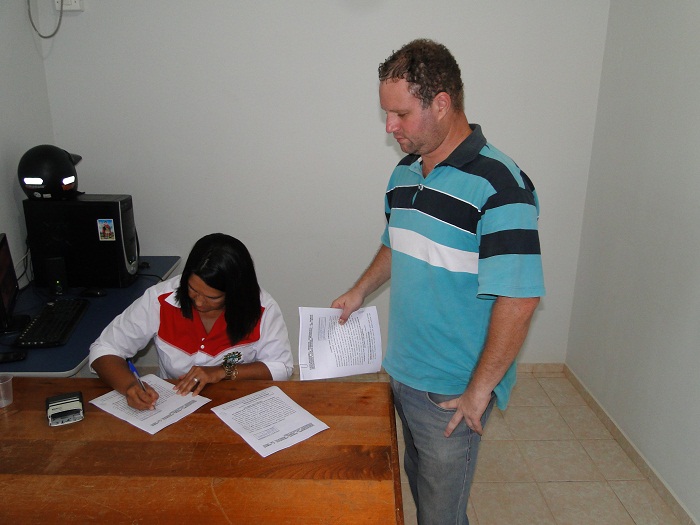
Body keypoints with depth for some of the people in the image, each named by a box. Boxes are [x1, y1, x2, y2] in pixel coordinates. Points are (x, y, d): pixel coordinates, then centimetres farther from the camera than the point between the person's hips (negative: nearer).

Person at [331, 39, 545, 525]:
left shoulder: (499, 185, -23)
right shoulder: (404, 174, 3)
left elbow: (518, 298, -25)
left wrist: (479, 390, -20)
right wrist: (360, 291, 6)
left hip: (453, 391, -7)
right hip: (403, 371, 7)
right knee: (418, 485, 27)